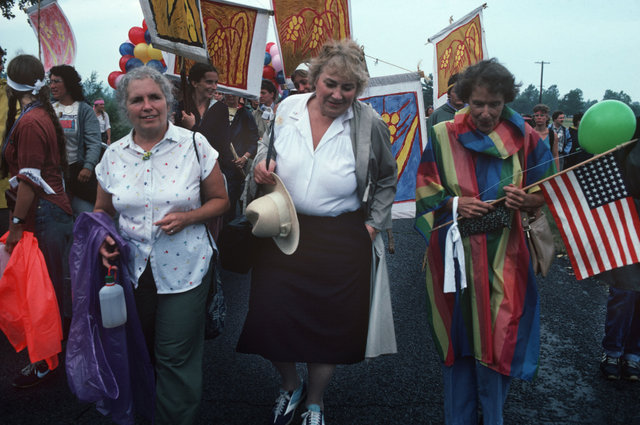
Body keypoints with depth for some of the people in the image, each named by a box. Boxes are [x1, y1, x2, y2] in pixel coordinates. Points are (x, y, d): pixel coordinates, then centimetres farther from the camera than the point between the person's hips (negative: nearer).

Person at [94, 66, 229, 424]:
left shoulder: (194, 145, -7)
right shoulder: (114, 155, 2)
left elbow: (220, 200, 0)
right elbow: (102, 210, 14)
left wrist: (188, 217, -18)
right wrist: (103, 237, -8)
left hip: (184, 270, -3)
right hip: (132, 270, 3)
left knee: (176, 358, 4)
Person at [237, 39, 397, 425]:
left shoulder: (371, 125, -7)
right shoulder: (289, 108, -2)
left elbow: (386, 180, 8)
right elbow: (269, 149, 15)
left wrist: (374, 224, 1)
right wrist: (261, 163, -7)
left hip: (340, 241, -2)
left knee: (330, 324, 10)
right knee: (272, 317, 4)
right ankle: (290, 386, 38)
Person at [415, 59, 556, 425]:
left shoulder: (524, 138, 1)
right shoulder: (443, 137, 0)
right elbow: (425, 192, 2)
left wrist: (527, 200, -17)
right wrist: (455, 204, -16)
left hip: (504, 257, 0)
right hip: (456, 255, 0)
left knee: (497, 340, 4)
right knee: (459, 337, 9)